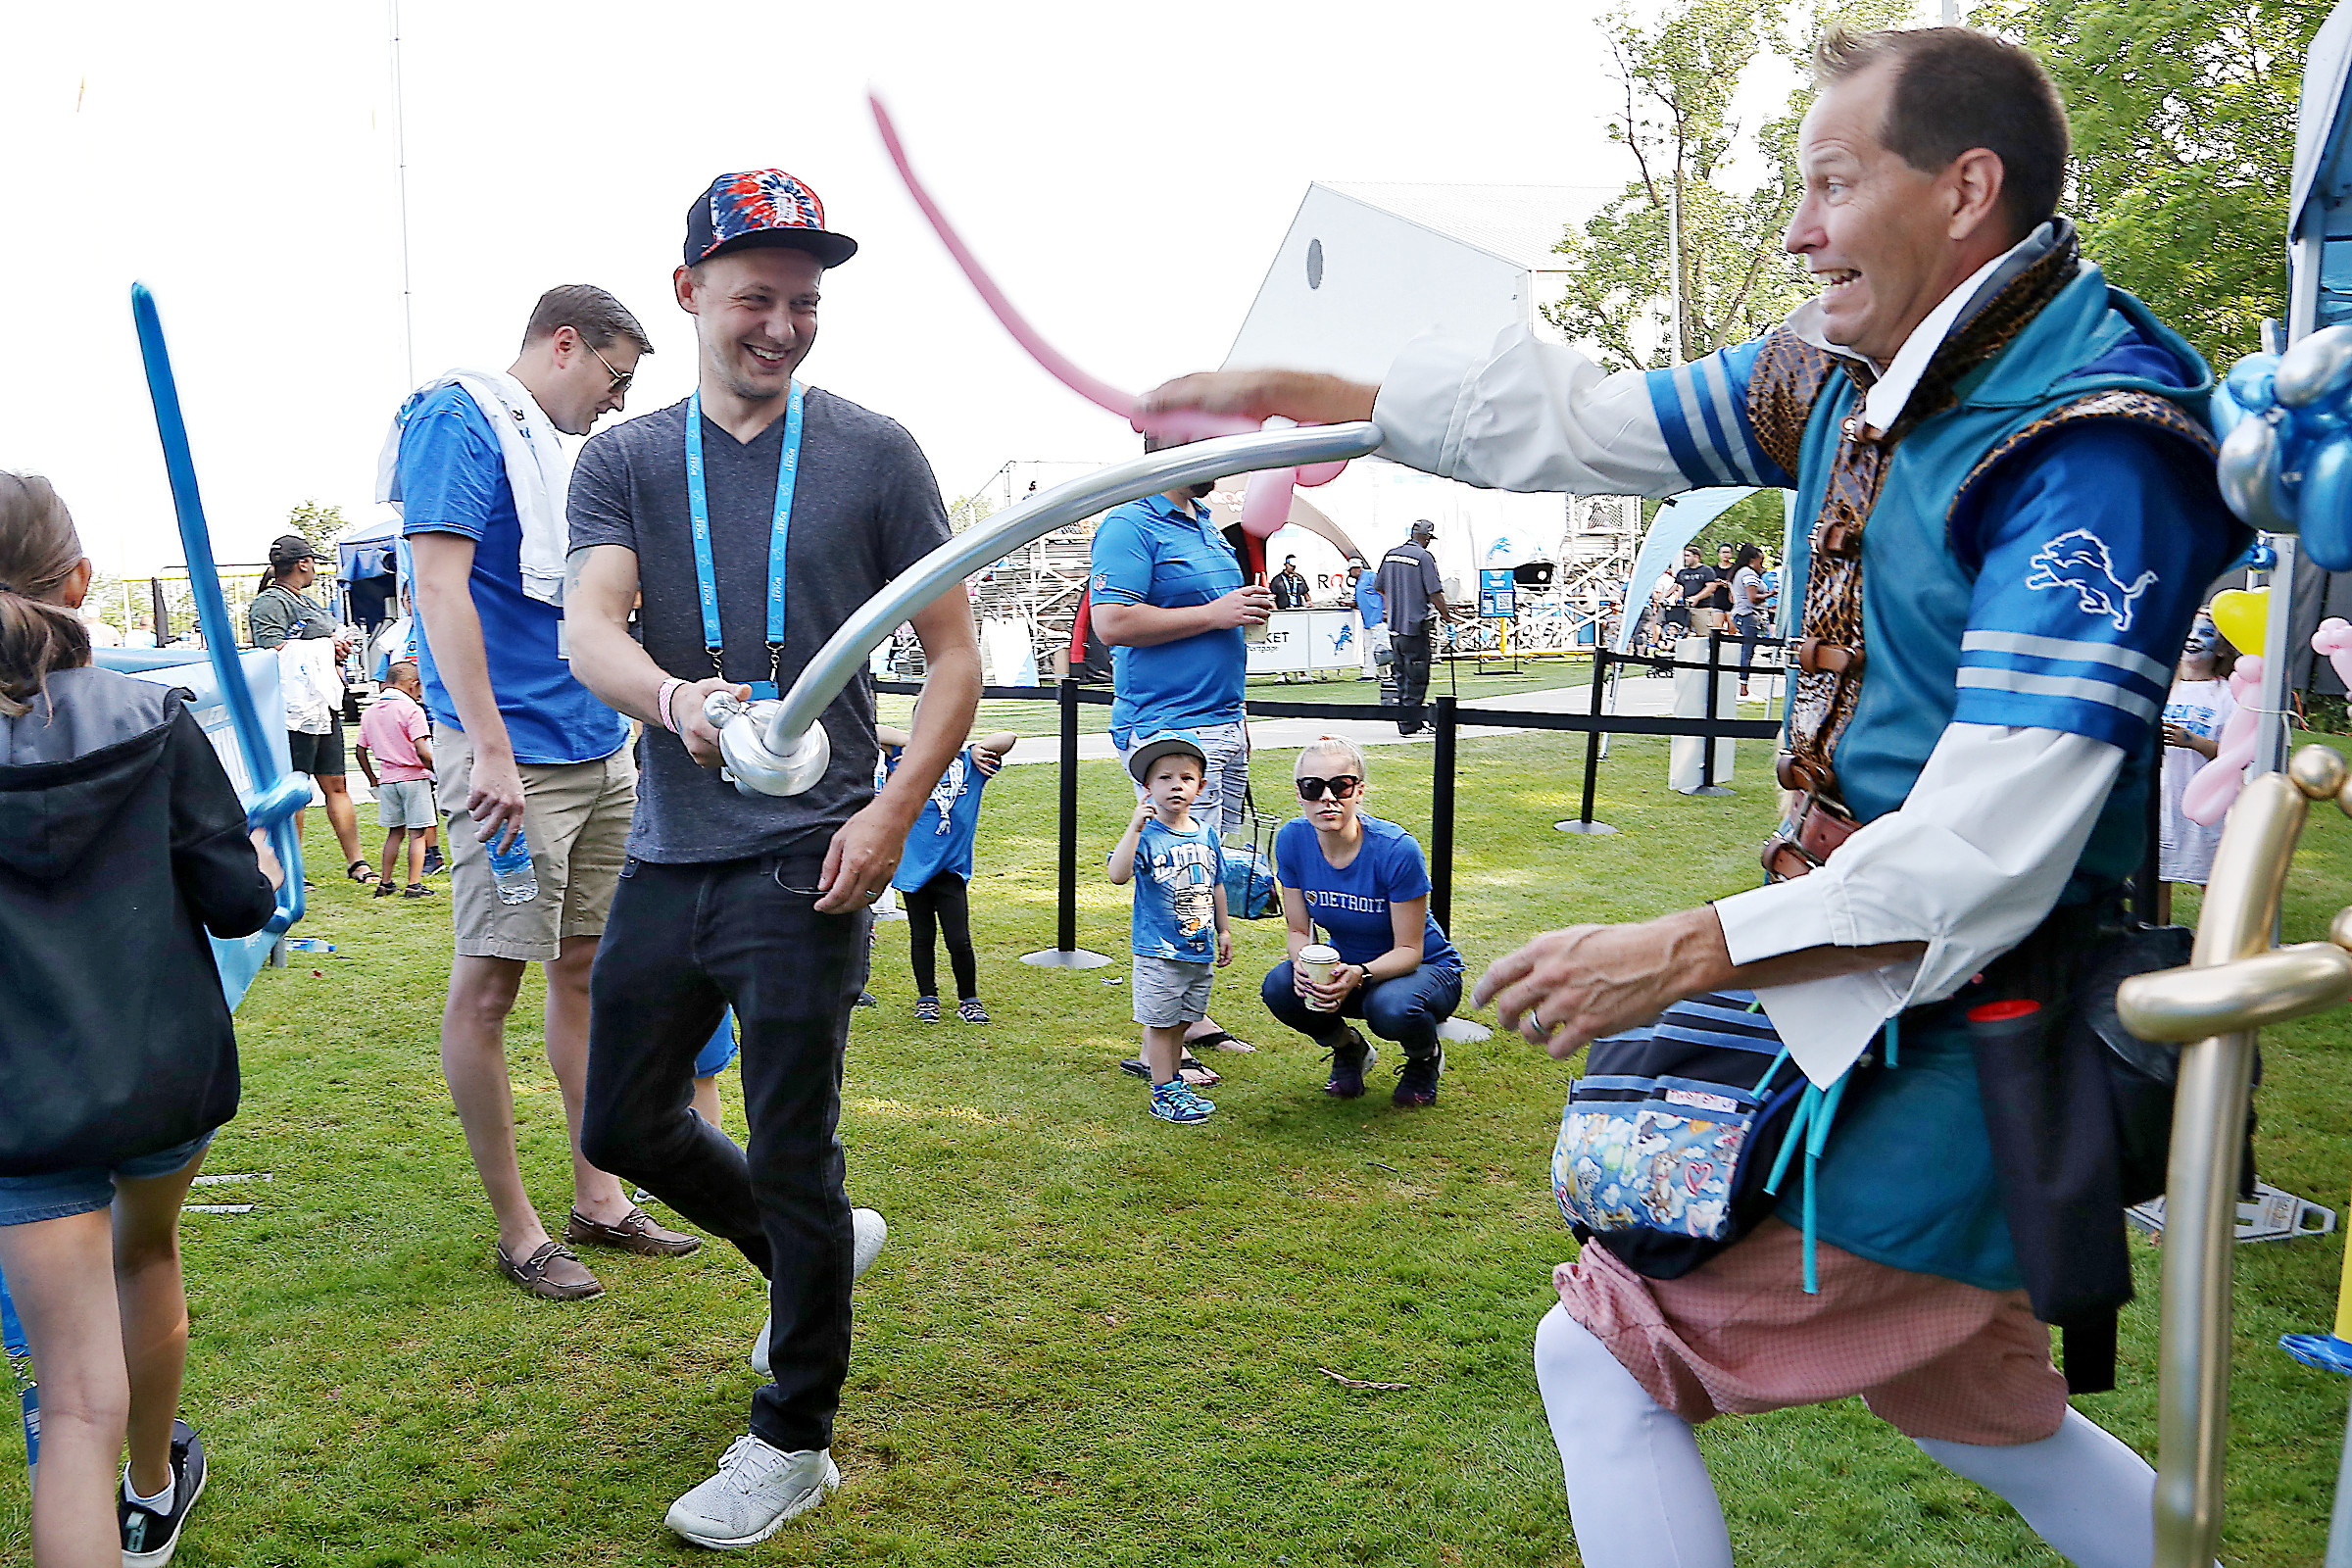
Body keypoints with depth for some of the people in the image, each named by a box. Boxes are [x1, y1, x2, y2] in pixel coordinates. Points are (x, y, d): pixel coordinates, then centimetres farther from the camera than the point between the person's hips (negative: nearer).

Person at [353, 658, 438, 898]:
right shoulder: (411, 710, -11)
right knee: (417, 834, 0)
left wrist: (373, 780, 22)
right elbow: (422, 751, -20)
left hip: (387, 780, 6)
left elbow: (361, 751, 13)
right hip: (413, 777, -6)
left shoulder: (370, 712, 9)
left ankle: (385, 882, 19)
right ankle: (414, 884, -3)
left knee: (395, 832, 16)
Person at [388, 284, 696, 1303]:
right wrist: (491, 751, -22)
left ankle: (598, 1199, 21)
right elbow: (442, 586, -16)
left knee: (582, 966, 12)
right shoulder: (458, 420, -6)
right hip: (512, 758, -9)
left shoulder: (562, 448, 19)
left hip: (598, 751, 9)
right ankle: (515, 1227, 8)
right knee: (489, 982, -2)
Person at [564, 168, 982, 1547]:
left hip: (807, 862, -4)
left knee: (793, 1160, 2)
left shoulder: (873, 454, -1)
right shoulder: (625, 461, 6)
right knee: (624, 1123, 15)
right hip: (668, 853, 5)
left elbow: (956, 654, 0)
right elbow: (587, 627, -10)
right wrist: (673, 698, -33)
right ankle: (814, 1251, 41)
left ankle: (794, 1442, 22)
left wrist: (893, 815, -12)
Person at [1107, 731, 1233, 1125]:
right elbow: (1118, 875, -29)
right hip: (1158, 951, -6)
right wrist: (1135, 827, -35)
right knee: (1160, 1022, 3)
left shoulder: (1206, 834, 6)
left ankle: (1174, 1083, 31)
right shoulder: (1146, 836, -13)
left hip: (1201, 950, 6)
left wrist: (1223, 931, 21)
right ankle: (1164, 1093, 14)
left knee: (1182, 1019, 16)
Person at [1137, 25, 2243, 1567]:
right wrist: (1303, 392, 12)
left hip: (1940, 1053, -9)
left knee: (1603, 1358, -2)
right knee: (1966, 1398, 26)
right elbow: (1594, 421, 12)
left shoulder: (2090, 445, -23)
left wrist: (1680, 954, -26)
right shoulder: (1851, 371, 4)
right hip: (1879, 993, 9)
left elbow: (1984, 856, -27)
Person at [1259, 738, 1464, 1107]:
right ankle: (1348, 1049, 7)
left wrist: (1359, 975, -40)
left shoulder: (1396, 849, -28)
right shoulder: (1292, 840, -14)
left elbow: (1409, 949, -21)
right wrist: (1304, 964, -28)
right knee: (1279, 987, -25)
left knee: (1392, 1008, -37)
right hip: (1345, 965, 4)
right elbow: (1298, 929, -5)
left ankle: (1426, 1058, 2)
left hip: (1425, 967, -4)